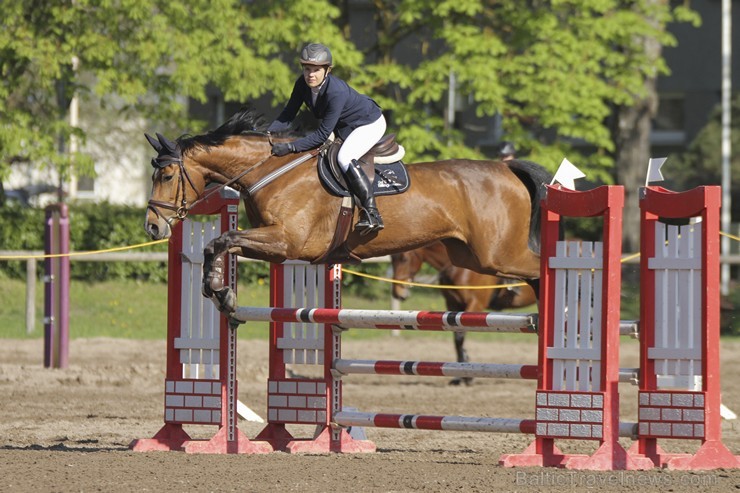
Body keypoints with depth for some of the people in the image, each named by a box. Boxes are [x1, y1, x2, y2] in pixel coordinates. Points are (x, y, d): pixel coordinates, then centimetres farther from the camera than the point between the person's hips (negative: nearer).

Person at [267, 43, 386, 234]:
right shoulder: (303, 84, -16)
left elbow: (322, 134, -36)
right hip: (343, 125, 9)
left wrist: (291, 147, -41)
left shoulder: (336, 92, -38)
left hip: (370, 123, -9)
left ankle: (371, 213, -29)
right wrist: (267, 133, -24)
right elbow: (288, 115, -7)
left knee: (345, 158, -30)